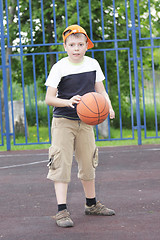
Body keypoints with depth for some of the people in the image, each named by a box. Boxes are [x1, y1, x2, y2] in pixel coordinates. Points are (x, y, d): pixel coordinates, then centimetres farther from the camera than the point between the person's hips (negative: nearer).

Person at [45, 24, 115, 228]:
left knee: (88, 164, 14)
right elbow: (49, 98, -13)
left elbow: (101, 91, 9)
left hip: (85, 121, 5)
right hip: (63, 122, -5)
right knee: (61, 164, -10)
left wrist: (108, 106, -10)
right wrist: (68, 102, -30)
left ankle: (91, 205, 30)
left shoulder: (93, 64, 2)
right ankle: (62, 211, -9)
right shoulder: (59, 68, -11)